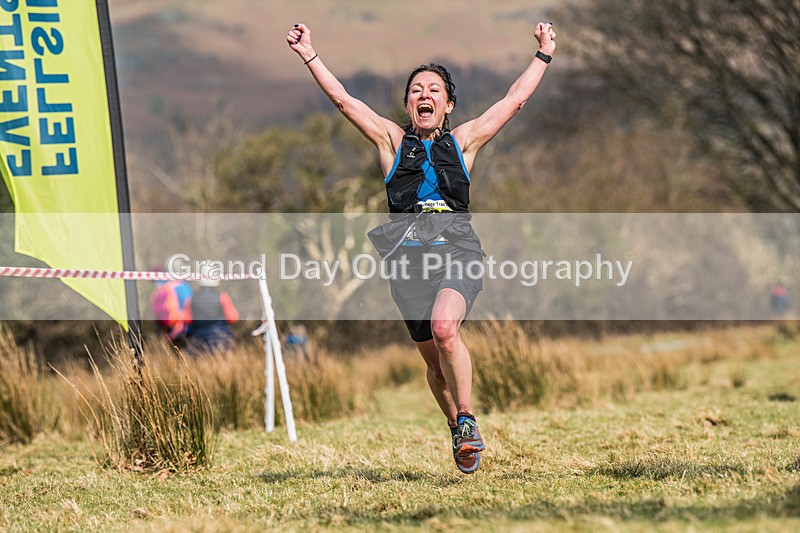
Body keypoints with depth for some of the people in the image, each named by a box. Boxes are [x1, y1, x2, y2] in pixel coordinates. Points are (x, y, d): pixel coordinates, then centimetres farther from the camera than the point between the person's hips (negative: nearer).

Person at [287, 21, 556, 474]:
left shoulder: (464, 141, 14)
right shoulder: (393, 141, 15)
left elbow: (515, 100, 19)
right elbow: (343, 100, 12)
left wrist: (544, 54, 23)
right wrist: (310, 56, 8)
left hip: (458, 252, -2)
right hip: (408, 257, 2)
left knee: (444, 328, -29)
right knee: (435, 360, 6)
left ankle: (467, 417, -16)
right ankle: (459, 429, 28)